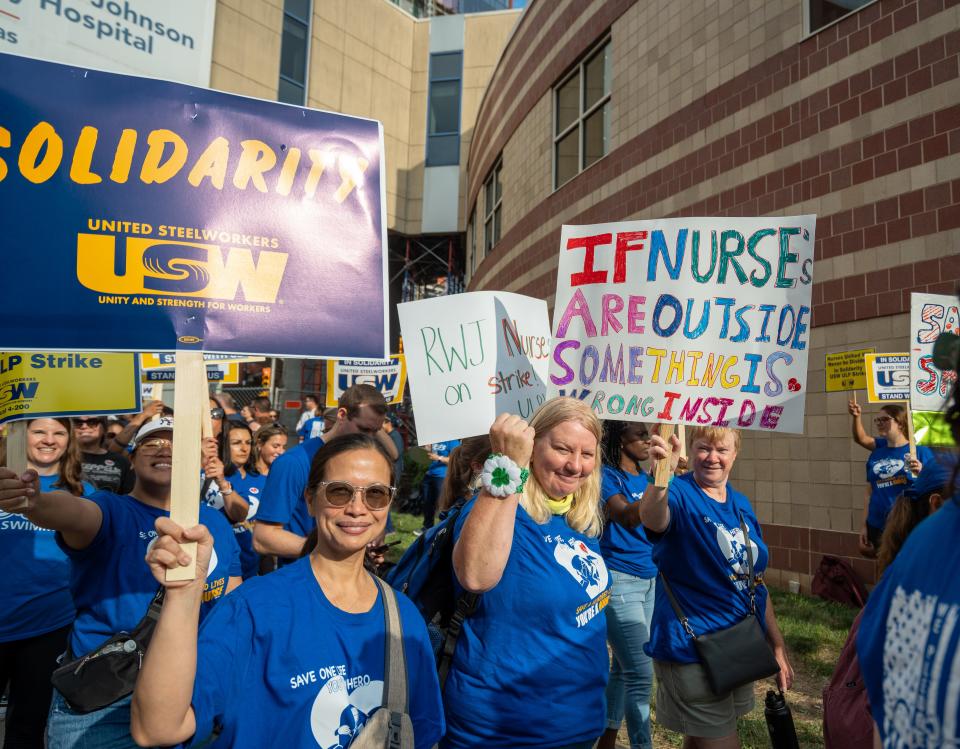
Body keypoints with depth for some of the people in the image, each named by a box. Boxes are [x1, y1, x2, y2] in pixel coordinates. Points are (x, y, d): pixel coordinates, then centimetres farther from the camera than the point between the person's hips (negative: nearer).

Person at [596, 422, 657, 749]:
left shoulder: (646, 477, 9)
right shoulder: (606, 475, -13)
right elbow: (627, 518, -30)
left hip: (650, 578, 7)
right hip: (619, 580, -7)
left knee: (624, 666, 16)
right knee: (641, 674, -7)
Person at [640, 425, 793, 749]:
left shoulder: (741, 505, 4)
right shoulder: (679, 493, -16)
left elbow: (755, 579, 12)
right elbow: (653, 519, -42)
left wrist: (778, 645, 11)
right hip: (692, 647, -6)